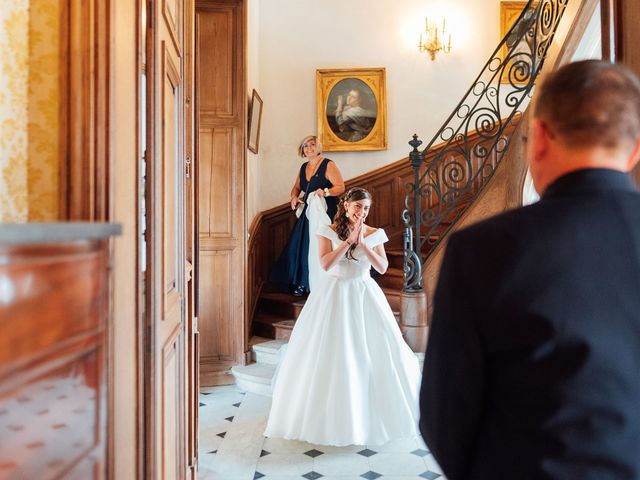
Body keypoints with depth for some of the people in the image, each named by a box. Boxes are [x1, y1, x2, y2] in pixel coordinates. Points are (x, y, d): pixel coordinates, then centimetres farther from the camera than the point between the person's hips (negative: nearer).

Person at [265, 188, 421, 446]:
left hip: (364, 296, 2)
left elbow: (382, 267, -5)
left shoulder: (374, 233, 3)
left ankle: (372, 414, 21)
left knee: (375, 352, 2)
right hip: (334, 295, -2)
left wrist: (362, 243, -16)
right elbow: (325, 264, -15)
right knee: (330, 354, 0)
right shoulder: (328, 230, -3)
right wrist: (349, 240, -18)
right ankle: (329, 415, 16)